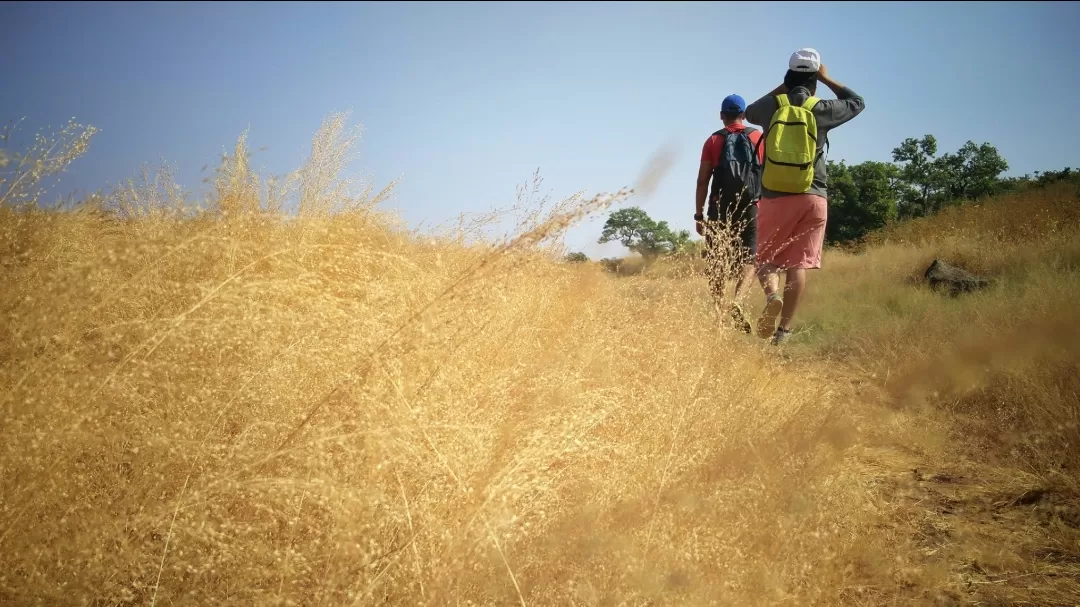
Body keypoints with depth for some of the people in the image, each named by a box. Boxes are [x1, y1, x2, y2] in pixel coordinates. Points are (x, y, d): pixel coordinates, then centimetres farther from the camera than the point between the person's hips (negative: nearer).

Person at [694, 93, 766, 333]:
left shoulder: (713, 141, 5)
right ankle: (737, 301, -23)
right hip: (750, 208, 0)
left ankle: (718, 311, 6)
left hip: (720, 209, 0)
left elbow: (702, 181, 0)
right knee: (749, 258, 3)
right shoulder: (758, 138, 7)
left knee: (717, 261, 9)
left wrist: (699, 215, 3)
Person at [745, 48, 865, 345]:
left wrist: (782, 88, 27)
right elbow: (858, 102, 20)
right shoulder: (821, 109, 0)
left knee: (766, 259, 10)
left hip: (774, 197, 0)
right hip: (812, 197, 0)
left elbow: (750, 112, 27)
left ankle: (772, 296, -21)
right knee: (798, 264, 1)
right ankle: (784, 329, -6)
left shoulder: (773, 106, 2)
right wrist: (827, 78, 23)